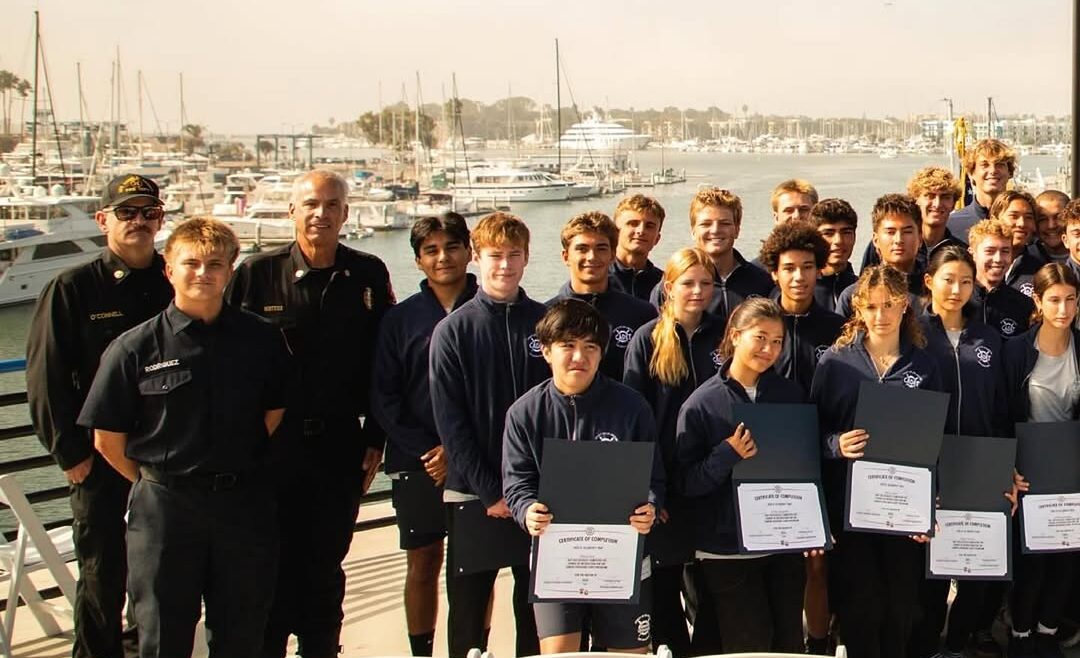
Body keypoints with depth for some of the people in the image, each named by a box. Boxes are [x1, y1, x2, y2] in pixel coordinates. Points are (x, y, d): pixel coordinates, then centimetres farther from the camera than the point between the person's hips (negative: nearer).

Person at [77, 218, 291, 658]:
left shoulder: (262, 340, -1)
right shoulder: (134, 348, -7)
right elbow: (108, 440, -2)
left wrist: (244, 472, 7)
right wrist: (157, 482, 3)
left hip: (245, 503, 2)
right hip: (164, 507, -1)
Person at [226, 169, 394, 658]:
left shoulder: (368, 276, 3)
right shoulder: (257, 273, -3)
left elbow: (382, 365, 6)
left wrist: (375, 441, 3)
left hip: (340, 446, 2)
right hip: (272, 446, -2)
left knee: (326, 565, 12)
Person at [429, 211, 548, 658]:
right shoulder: (453, 331, 0)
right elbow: (450, 423, -5)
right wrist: (490, 492, -12)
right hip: (473, 494, -1)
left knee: (536, 605, 9)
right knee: (468, 607, 7)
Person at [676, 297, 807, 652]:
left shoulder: (792, 395, 5)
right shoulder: (701, 403, -7)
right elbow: (686, 482, -9)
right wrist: (727, 454, -23)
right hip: (727, 549, -3)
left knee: (789, 643, 10)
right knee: (750, 647, 1)